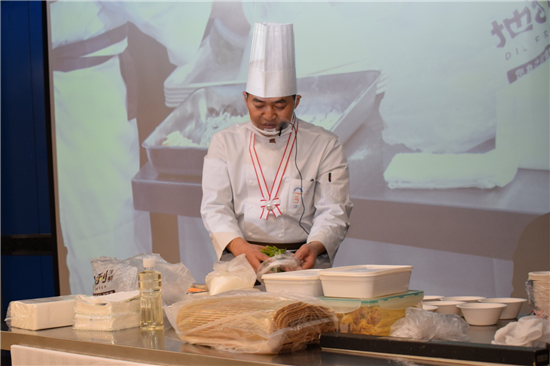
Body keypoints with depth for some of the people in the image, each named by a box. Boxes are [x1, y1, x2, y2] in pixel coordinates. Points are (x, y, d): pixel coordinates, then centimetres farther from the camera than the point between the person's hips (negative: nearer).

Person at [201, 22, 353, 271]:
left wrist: (315, 247, -20)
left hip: (302, 262, -1)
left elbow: (333, 210, 2)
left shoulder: (325, 146, 8)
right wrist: (240, 246, -17)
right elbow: (215, 206, 3)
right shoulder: (225, 143, 11)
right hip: (239, 262, 1)